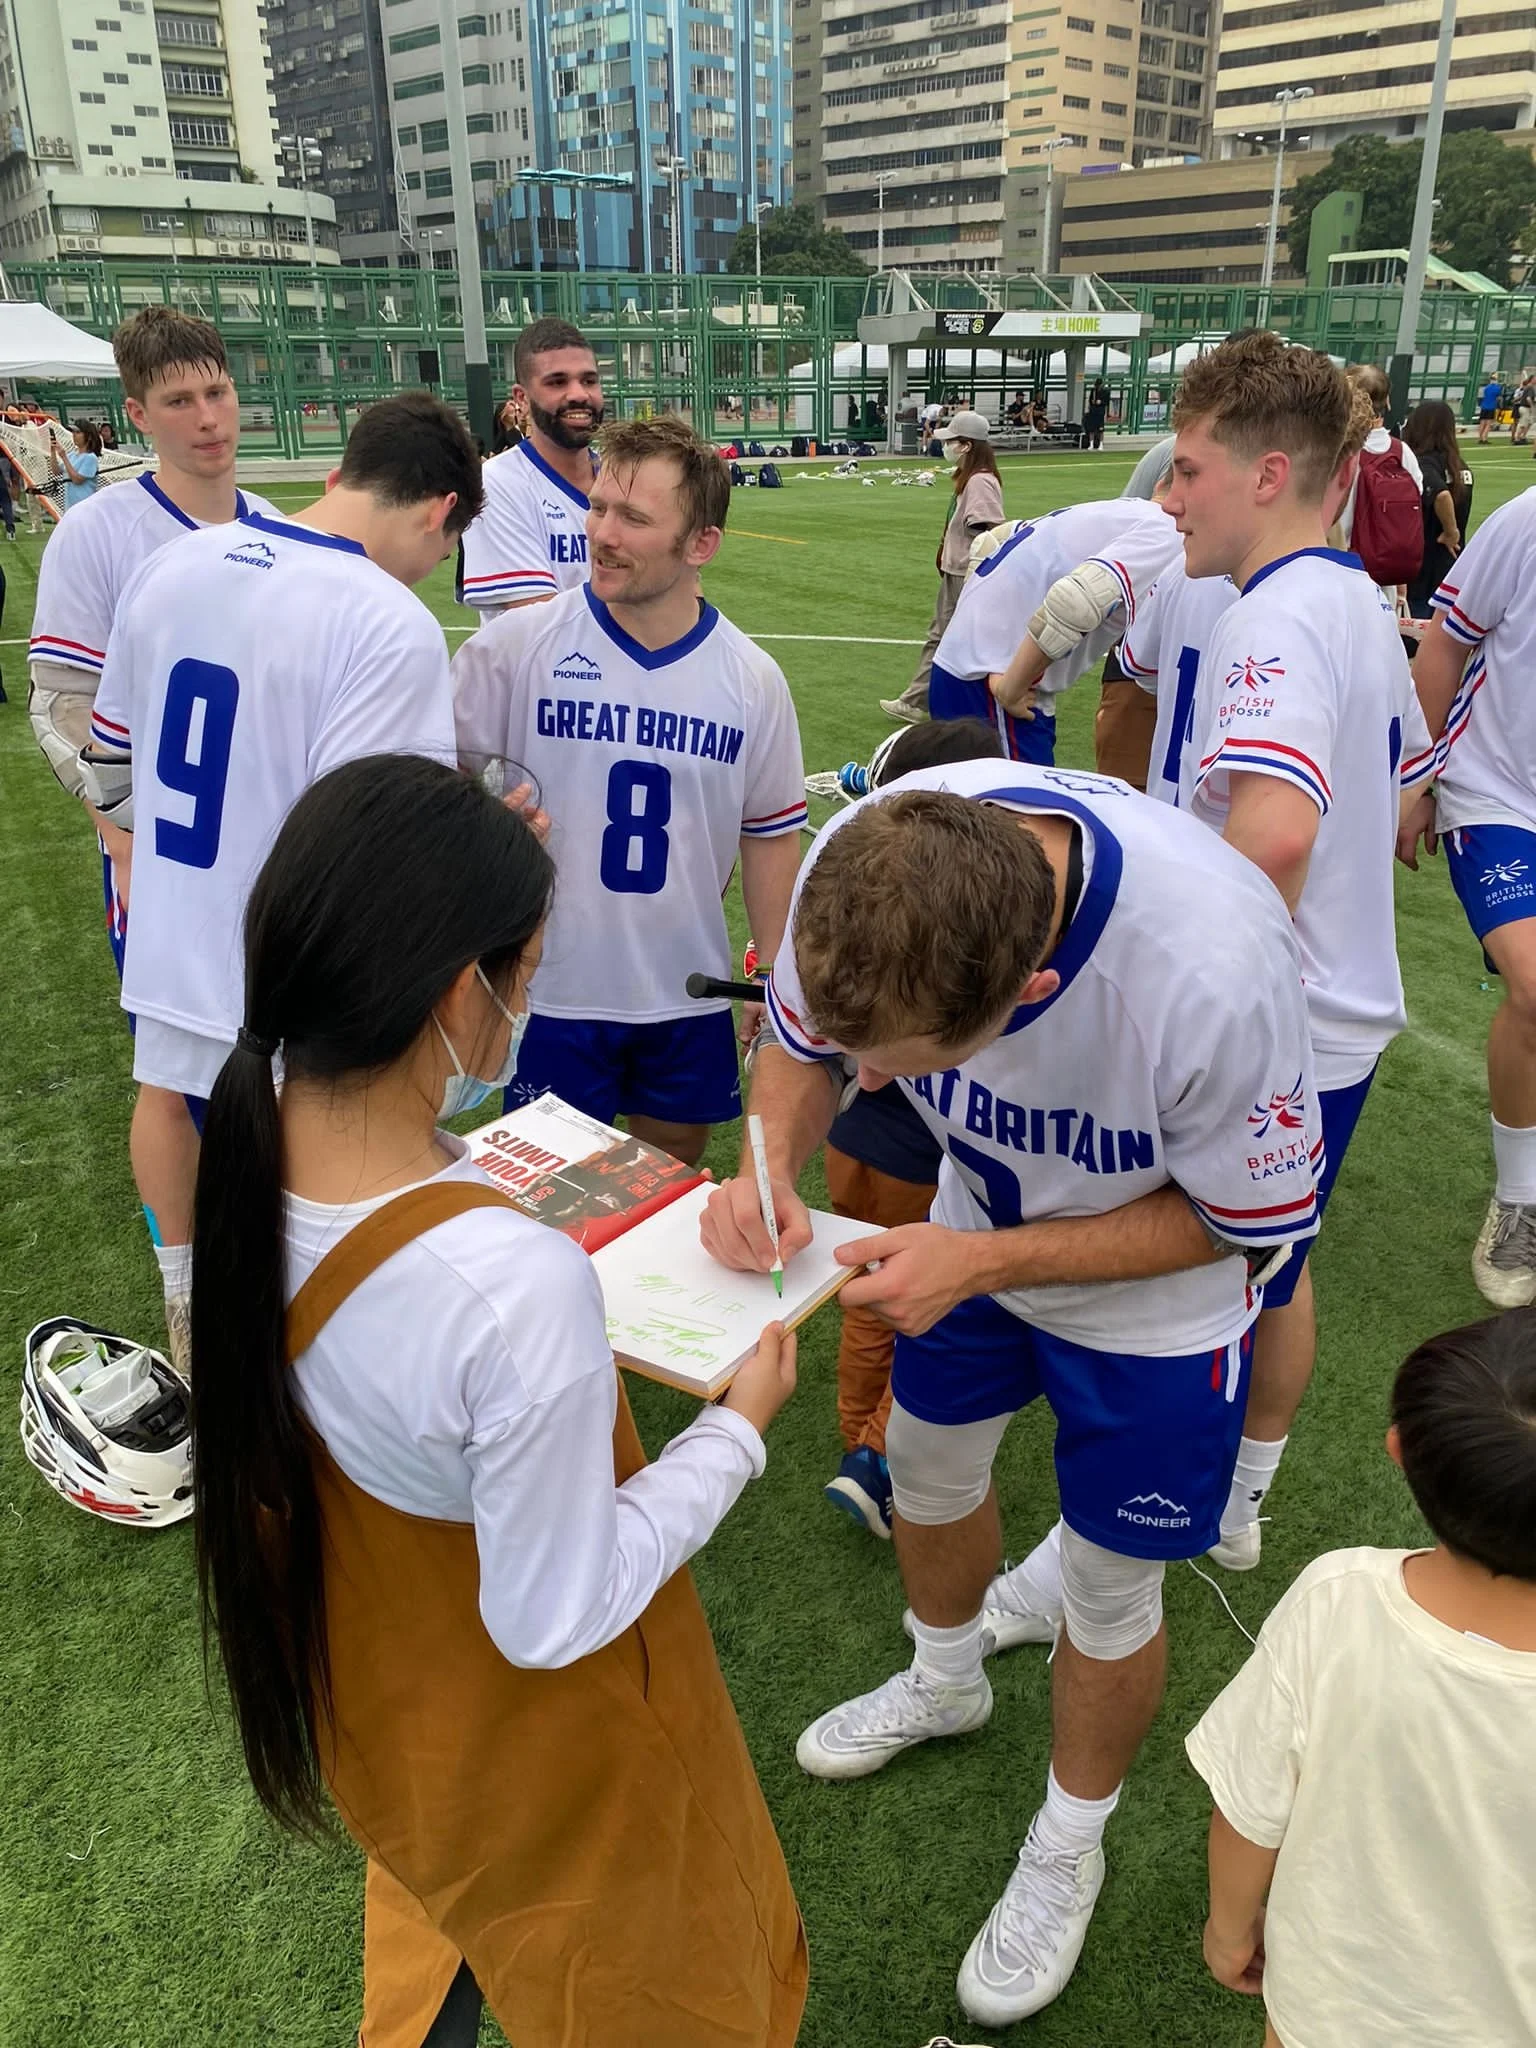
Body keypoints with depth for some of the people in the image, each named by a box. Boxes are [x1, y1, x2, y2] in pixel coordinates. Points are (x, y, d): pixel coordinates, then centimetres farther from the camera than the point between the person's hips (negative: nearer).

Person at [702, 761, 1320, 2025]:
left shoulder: (1216, 971, -44)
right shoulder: (864, 864, -31)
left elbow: (1248, 1219, -24)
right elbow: (803, 1046, -9)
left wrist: (984, 1263, -30)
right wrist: (772, 1166, -29)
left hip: (1157, 1286, -4)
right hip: (980, 1227, 5)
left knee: (1107, 1587, 10)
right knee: (928, 1462, 22)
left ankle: (1069, 1846, 42)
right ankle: (947, 1683, 55)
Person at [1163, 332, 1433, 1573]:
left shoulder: (1277, 619, -23)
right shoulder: (1359, 602, 8)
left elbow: (1275, 829, -39)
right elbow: (1403, 790, 20)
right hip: (1343, 1015, 10)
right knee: (1277, 1270, 24)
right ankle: (1245, 1495, 43)